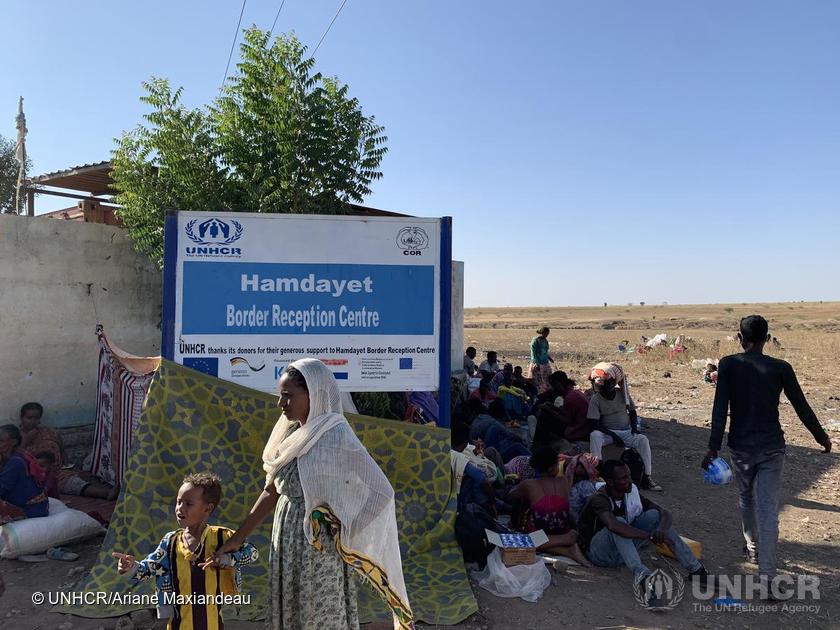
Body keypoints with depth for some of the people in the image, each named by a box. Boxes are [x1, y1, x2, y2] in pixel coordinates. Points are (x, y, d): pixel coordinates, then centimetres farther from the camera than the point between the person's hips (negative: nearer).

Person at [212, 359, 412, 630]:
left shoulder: (336, 437, -18)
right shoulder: (291, 435, 4)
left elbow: (381, 491, -17)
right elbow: (271, 492, 11)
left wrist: (343, 537, -10)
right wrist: (237, 538, 10)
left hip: (318, 548, -7)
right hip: (287, 544, 7)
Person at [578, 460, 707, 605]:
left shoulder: (632, 492, -6)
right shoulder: (599, 499, -26)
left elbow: (665, 513, -9)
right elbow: (613, 525, -46)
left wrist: (661, 529, -32)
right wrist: (651, 536, -47)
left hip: (624, 549, 7)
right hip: (599, 553, -6)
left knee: (654, 514, -11)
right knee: (619, 522, -35)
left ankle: (695, 569, -12)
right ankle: (641, 575, -53)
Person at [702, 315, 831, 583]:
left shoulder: (728, 365, -5)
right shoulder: (781, 368, -3)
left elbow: (720, 409, -11)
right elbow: (802, 407, 3)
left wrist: (713, 447, -10)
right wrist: (822, 437, 19)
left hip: (740, 447, 1)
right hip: (772, 448, 0)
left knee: (746, 499, 23)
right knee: (768, 510, -1)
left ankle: (753, 548, 42)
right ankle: (767, 575, -5)